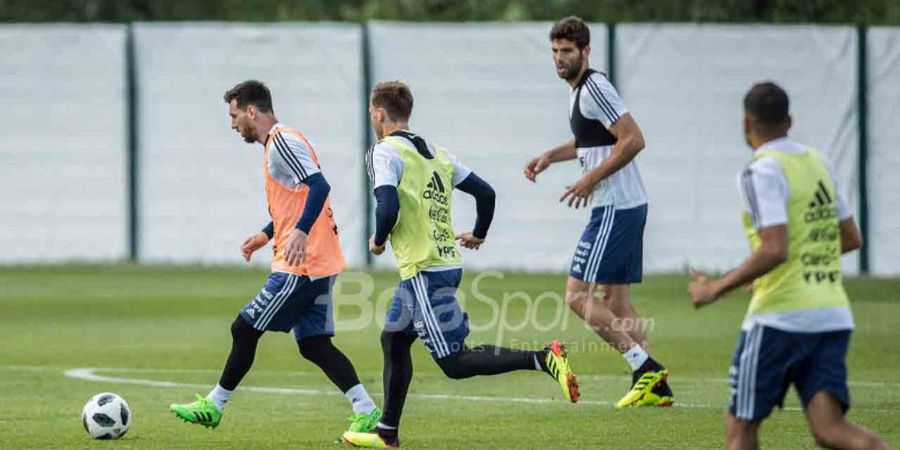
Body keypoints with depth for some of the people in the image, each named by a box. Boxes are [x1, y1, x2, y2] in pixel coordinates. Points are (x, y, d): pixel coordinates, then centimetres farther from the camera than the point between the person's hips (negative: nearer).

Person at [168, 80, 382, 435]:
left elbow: (318, 186, -25)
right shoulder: (278, 143, 19)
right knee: (314, 345, 7)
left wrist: (300, 232, -36)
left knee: (244, 330, -1)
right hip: (317, 265, 10)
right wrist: (266, 235, 26)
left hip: (300, 265, -10)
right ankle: (367, 413, 1)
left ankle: (213, 407, 10)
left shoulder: (281, 142, -12)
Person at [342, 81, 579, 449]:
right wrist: (478, 235, 31)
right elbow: (485, 192, 15)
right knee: (392, 339, 21)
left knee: (454, 362, -9)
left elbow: (388, 207, -23)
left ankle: (542, 360, -23)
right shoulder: (436, 152, 14)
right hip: (447, 263, 9)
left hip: (423, 270, -9)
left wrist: (378, 241, -3)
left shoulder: (385, 152, -9)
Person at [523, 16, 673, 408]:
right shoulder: (580, 89, 16)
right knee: (617, 302, 12)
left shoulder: (594, 88, -15)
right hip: (626, 207, 10)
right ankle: (656, 387, 10)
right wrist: (549, 156, 21)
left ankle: (644, 367, -11)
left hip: (615, 210, -10)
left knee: (578, 295, -9)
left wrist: (591, 179, -18)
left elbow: (633, 140, -22)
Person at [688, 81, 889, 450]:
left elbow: (774, 251, -20)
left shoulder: (762, 172, -10)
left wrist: (717, 289, -10)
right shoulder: (820, 164, 14)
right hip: (833, 314, 6)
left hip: (781, 317, -6)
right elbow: (851, 239, 22)